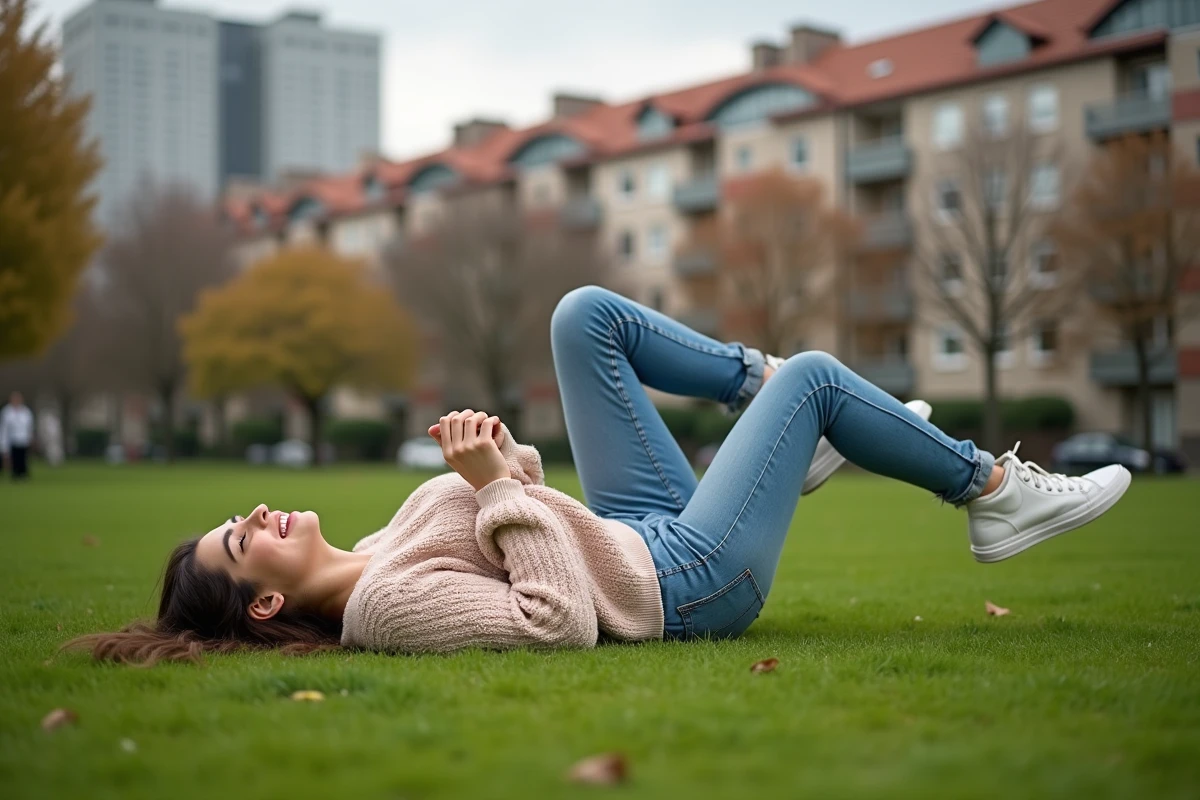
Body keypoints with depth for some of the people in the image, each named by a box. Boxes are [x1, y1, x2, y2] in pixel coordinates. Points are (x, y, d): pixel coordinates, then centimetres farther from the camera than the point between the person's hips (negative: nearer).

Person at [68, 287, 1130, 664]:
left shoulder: (372, 561, 2)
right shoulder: (386, 607, -27)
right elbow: (564, 621, -35)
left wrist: (504, 463, -4)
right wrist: (498, 483, -32)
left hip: (640, 534, 9)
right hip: (685, 579, -8)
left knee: (584, 313, 6)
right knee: (814, 375, -1)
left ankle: (765, 391, 20)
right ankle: (995, 493, 19)